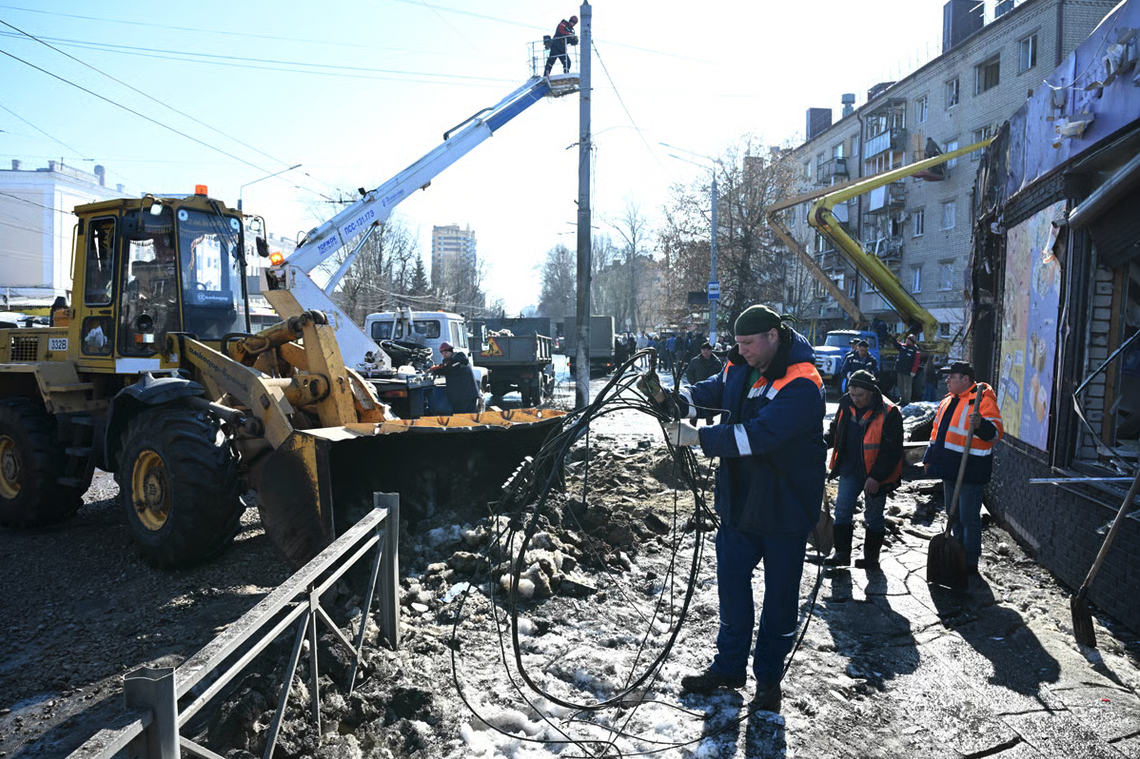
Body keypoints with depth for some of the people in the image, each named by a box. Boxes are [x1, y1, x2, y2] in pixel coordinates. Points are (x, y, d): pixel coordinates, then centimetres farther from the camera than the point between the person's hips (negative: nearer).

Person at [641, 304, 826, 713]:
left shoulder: (802, 385, -24)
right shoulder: (741, 368, 1)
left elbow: (759, 434, -32)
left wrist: (698, 437, -32)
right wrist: (676, 401, -14)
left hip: (785, 508, -7)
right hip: (739, 499, 7)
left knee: (780, 594, 8)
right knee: (731, 580, 15)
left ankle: (769, 677, 26)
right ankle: (729, 666, 32)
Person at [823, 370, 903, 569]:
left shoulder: (889, 413, -19)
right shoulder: (846, 406, -2)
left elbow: (892, 451, -17)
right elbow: (835, 431, 14)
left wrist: (876, 476, -21)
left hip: (876, 474, -5)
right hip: (850, 470, 5)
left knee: (873, 517, 10)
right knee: (842, 510, 4)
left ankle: (871, 557, 25)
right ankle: (842, 553, 15)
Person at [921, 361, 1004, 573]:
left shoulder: (982, 400, -13)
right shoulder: (948, 401, 14)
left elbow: (996, 431, -21)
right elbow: (938, 431, 22)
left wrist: (980, 425, -40)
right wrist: (930, 458, 23)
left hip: (970, 470, -9)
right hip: (950, 469, 9)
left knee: (969, 518, -2)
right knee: (954, 515, 17)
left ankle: (971, 563, 10)